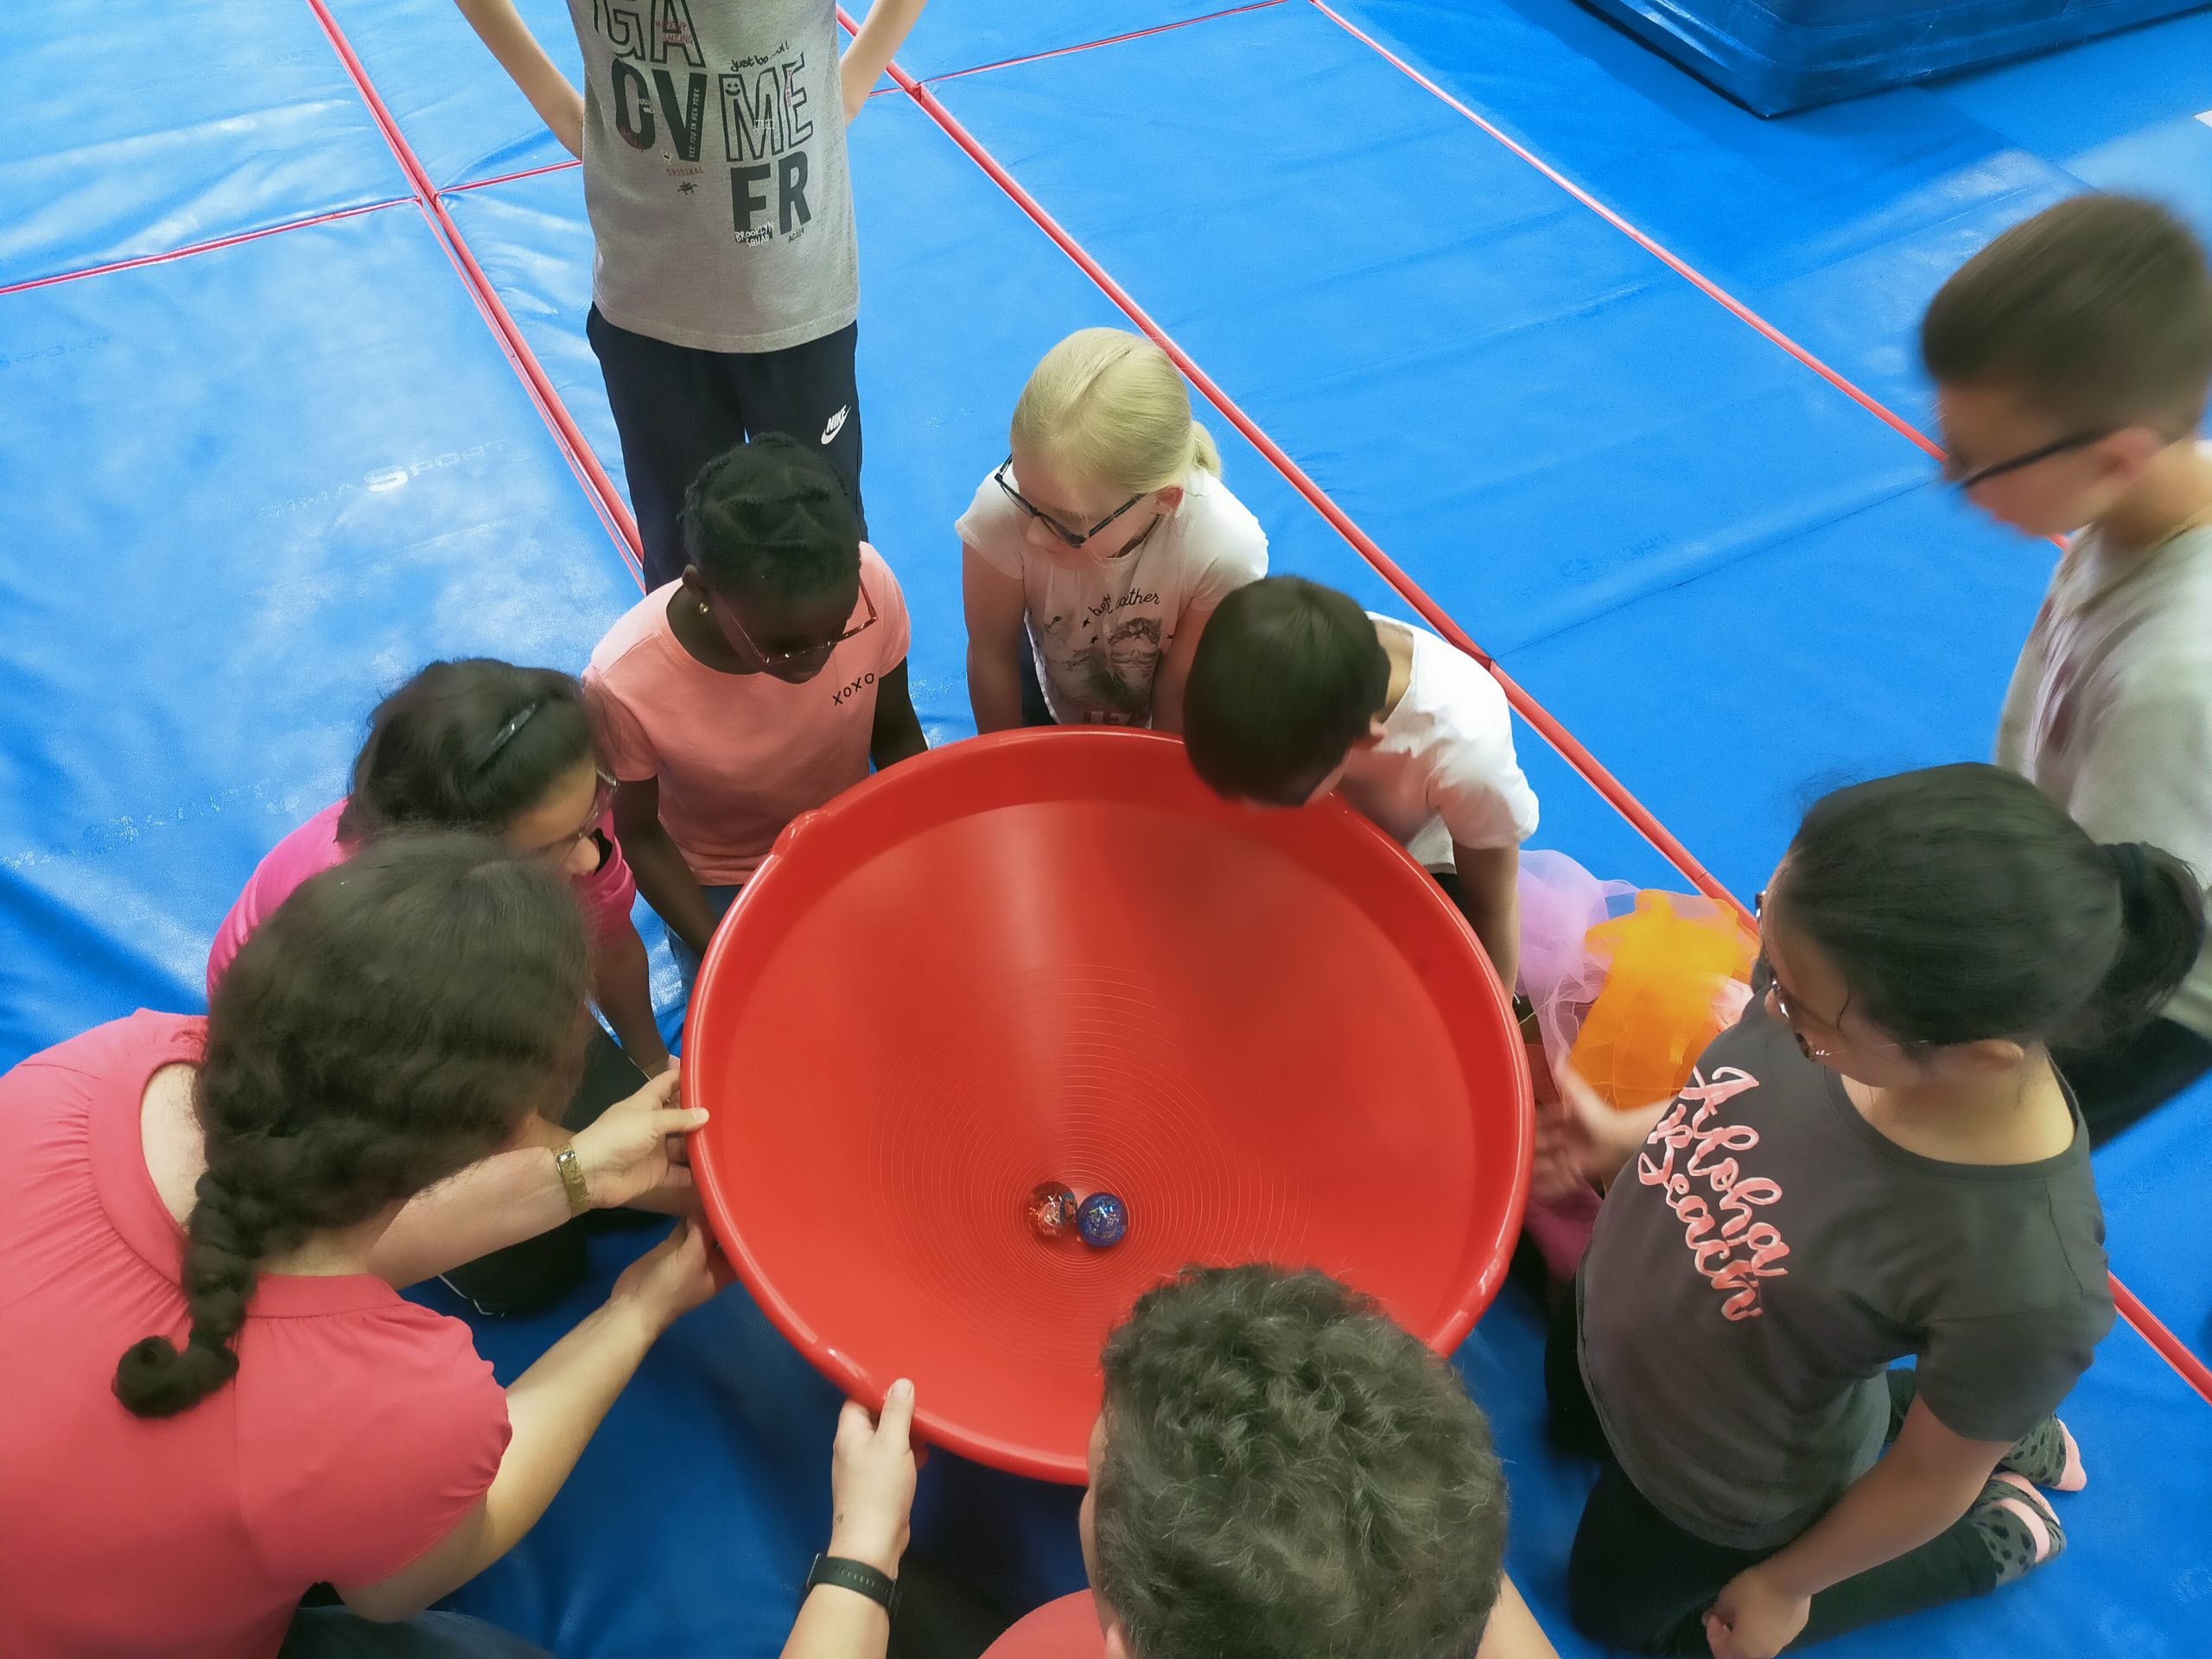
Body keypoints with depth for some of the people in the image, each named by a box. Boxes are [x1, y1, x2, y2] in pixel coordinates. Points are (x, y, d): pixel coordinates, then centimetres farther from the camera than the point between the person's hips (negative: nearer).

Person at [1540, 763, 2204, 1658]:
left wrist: (1783, 1587, -6)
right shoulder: (1838, 995, -30)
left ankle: (1995, 1536, 34)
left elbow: (1928, 1479, -21)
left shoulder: (2021, 1280, -42)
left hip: (1719, 1481, -5)